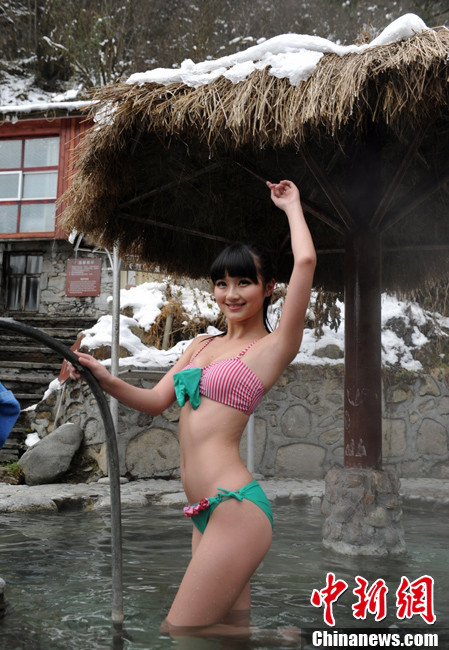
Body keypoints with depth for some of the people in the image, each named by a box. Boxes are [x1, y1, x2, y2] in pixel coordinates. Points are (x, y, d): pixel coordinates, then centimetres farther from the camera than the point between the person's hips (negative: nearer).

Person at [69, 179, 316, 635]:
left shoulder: (274, 346, -2)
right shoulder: (202, 345, 19)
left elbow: (305, 261, -12)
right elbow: (156, 401, 14)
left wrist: (290, 205, 4)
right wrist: (105, 379, -3)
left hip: (235, 507, -7)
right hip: (205, 511, 7)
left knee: (178, 632, -7)